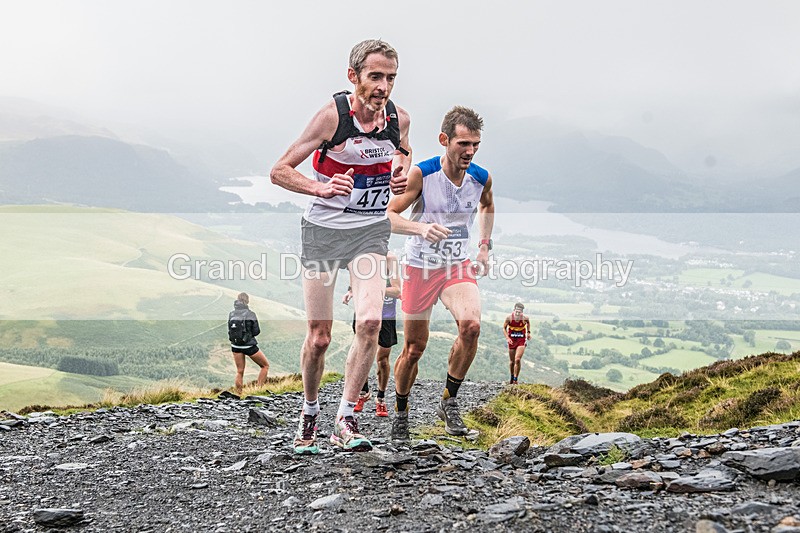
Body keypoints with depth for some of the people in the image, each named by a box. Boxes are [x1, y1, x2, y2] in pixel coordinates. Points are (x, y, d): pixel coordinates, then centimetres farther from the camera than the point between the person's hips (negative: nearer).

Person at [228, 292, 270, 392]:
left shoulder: (231, 314, -3)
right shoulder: (250, 314, -14)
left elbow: (230, 330, 5)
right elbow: (256, 332, -9)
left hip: (235, 346, 4)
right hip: (249, 346, -4)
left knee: (240, 372, 15)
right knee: (265, 365, 14)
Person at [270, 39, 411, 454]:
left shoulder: (399, 118, -6)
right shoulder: (333, 115, -17)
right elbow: (279, 171, -13)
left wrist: (400, 174, -2)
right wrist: (320, 189, -29)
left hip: (371, 231, 2)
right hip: (323, 229, -2)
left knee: (370, 322, -18)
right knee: (319, 337, 2)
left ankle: (345, 420, -8)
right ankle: (309, 414, 26)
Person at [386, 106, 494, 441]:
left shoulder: (481, 178, -5)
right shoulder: (421, 174, -17)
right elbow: (388, 216, -15)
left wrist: (484, 246, 10)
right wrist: (421, 228, -33)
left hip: (458, 267, 2)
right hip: (420, 266, -2)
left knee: (471, 325, -25)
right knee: (414, 348, 4)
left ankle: (449, 402, -8)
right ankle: (401, 412, 29)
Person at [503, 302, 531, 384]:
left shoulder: (525, 318, -14)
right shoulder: (509, 318, -14)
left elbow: (528, 322, 12)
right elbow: (504, 328, -1)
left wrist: (528, 332, 9)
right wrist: (507, 338, -13)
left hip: (521, 341, -1)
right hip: (512, 341, 1)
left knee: (518, 360, -17)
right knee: (512, 361, 11)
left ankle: (515, 379, -6)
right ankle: (512, 377, 35)